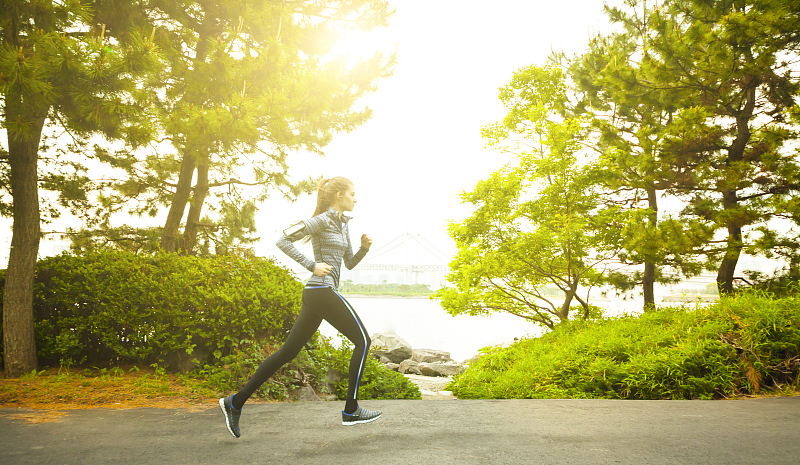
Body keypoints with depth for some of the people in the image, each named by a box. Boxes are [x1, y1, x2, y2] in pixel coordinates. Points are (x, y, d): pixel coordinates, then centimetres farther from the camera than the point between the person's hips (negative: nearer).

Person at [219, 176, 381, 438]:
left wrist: (365, 247, 6)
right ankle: (351, 410, 1)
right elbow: (283, 241, -12)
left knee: (288, 352, 8)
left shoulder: (343, 224, 21)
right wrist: (312, 266, -16)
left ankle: (236, 402, 12)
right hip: (322, 291, -9)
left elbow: (350, 264, 25)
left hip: (316, 296, 9)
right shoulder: (322, 220, -6)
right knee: (363, 340, -3)